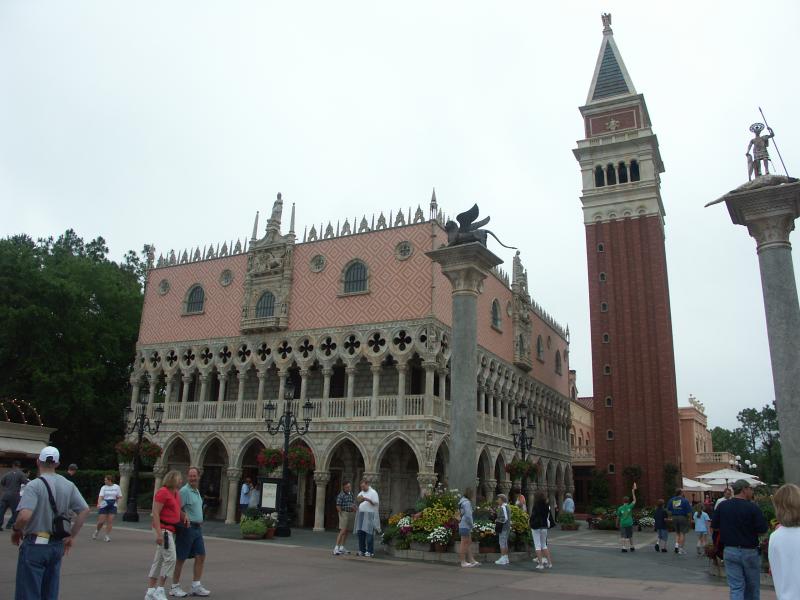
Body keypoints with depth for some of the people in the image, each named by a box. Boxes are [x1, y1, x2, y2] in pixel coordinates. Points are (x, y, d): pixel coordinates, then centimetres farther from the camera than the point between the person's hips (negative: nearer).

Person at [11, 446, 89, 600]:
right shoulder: (68, 485, 3)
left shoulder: (34, 486, -14)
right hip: (58, 545, 5)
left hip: (35, 545, -5)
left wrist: (16, 530, -6)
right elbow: (84, 510, 0)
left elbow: (24, 516, -26)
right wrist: (72, 536, 9)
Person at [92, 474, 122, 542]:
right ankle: (97, 531, 30)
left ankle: (107, 536, 5)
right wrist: (99, 503, -28)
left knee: (110, 521, -5)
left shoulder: (117, 487, 3)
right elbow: (101, 496, -14)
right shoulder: (103, 487, 0)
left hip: (113, 506, 1)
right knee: (101, 521, -1)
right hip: (104, 505, -1)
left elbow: (120, 497, 13)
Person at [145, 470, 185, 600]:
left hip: (170, 530, 9)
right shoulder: (163, 492, -13)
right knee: (170, 558, -13)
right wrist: (159, 533, -23)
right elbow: (155, 513, -18)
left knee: (159, 561, 10)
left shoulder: (176, 493, 14)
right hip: (163, 529, -9)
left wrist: (184, 516, 10)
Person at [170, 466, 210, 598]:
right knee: (180, 558, 2)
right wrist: (185, 516, -30)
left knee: (201, 556, 7)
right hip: (187, 528, -8)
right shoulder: (184, 491, -13)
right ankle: (175, 587, 15)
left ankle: (196, 586, 14)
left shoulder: (197, 491, 15)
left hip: (198, 528, 8)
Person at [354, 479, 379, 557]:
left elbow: (376, 503, -8)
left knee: (369, 533, -9)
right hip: (361, 514, 6)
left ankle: (370, 552, -5)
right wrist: (358, 501, -1)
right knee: (360, 533, 1)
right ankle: (362, 550, 8)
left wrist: (367, 499, -19)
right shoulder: (361, 493, 19)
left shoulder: (373, 492, -1)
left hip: (369, 515, -6)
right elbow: (358, 503, 22)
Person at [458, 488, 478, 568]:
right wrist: (471, 524, -9)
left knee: (469, 543, 10)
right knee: (464, 543, -4)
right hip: (465, 526, -10)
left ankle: (472, 560, 11)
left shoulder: (462, 501, 15)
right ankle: (463, 562, 1)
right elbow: (468, 515, -23)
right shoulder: (466, 502, -16)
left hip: (465, 526, 10)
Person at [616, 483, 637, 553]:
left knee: (623, 536, 3)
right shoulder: (630, 507, -5)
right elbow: (634, 500, 8)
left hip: (622, 524, 0)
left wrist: (617, 524, 17)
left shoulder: (620, 508, -3)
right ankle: (632, 547, 22)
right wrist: (633, 492, 10)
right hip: (629, 524, 0)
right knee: (630, 536, 15)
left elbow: (618, 517, 2)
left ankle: (624, 548, -5)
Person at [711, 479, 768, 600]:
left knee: (736, 587, 5)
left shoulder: (722, 506, -3)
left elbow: (714, 527, 3)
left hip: (729, 551, 2)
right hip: (749, 551, -2)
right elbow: (763, 530, -12)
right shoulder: (752, 507, -15)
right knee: (752, 587, 19)